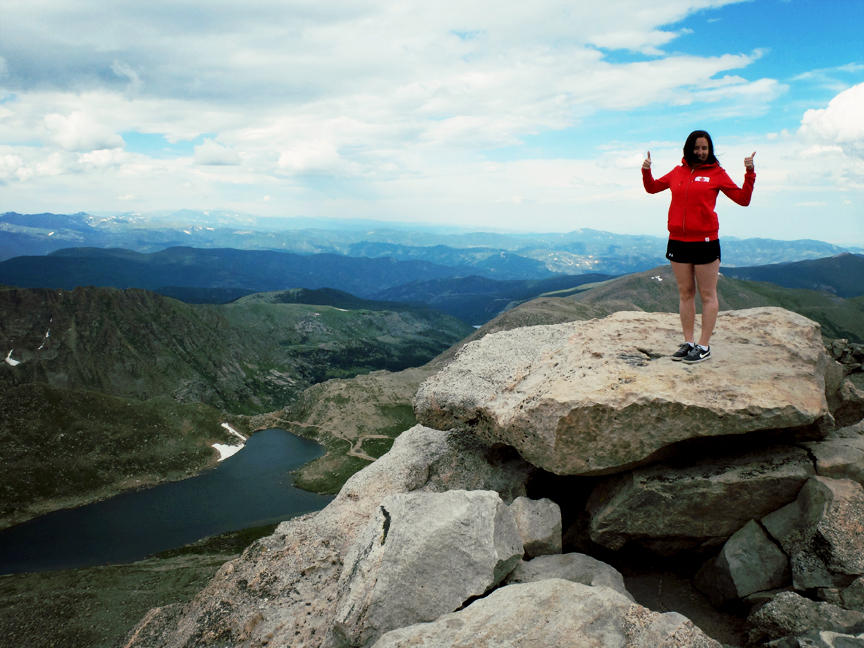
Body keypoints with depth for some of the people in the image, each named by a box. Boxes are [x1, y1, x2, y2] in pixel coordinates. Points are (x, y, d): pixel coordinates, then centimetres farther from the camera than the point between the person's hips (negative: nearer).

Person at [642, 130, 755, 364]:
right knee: (685, 293, 9)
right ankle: (689, 342, 17)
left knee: (707, 294, 1)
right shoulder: (678, 172, 12)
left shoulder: (717, 173, 2)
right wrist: (646, 171, 9)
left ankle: (704, 346, 6)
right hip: (678, 241, 4)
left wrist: (750, 173, -9)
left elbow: (743, 199, 2)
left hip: (705, 241, -4)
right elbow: (652, 188, 25)